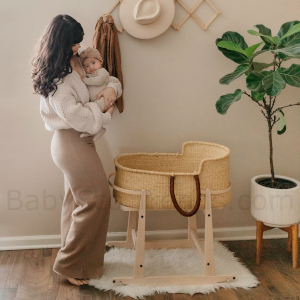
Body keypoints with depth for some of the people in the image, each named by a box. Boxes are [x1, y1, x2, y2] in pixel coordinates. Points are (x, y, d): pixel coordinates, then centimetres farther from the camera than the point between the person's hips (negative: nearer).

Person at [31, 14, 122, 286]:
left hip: (76, 141, 9)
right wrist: (103, 111, -11)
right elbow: (72, 113, -26)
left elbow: (108, 78, 17)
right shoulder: (55, 76, -18)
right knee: (96, 199, -7)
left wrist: (111, 88, -7)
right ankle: (70, 264, 4)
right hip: (71, 142, -9)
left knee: (77, 200, 15)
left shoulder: (75, 63, 10)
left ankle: (74, 258, 29)